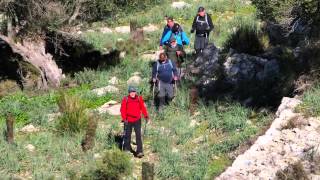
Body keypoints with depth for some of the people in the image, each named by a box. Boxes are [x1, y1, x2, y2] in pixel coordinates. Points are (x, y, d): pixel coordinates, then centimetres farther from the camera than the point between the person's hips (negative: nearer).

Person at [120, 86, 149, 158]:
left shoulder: (139, 98, -2)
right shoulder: (125, 99, -7)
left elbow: (143, 107, 1)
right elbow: (123, 109, -6)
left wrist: (146, 116, -7)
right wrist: (124, 118, -15)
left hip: (137, 120, 0)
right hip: (128, 121, 0)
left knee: (138, 135, -7)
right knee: (127, 135, 12)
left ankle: (140, 151, -8)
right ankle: (127, 149, 31)